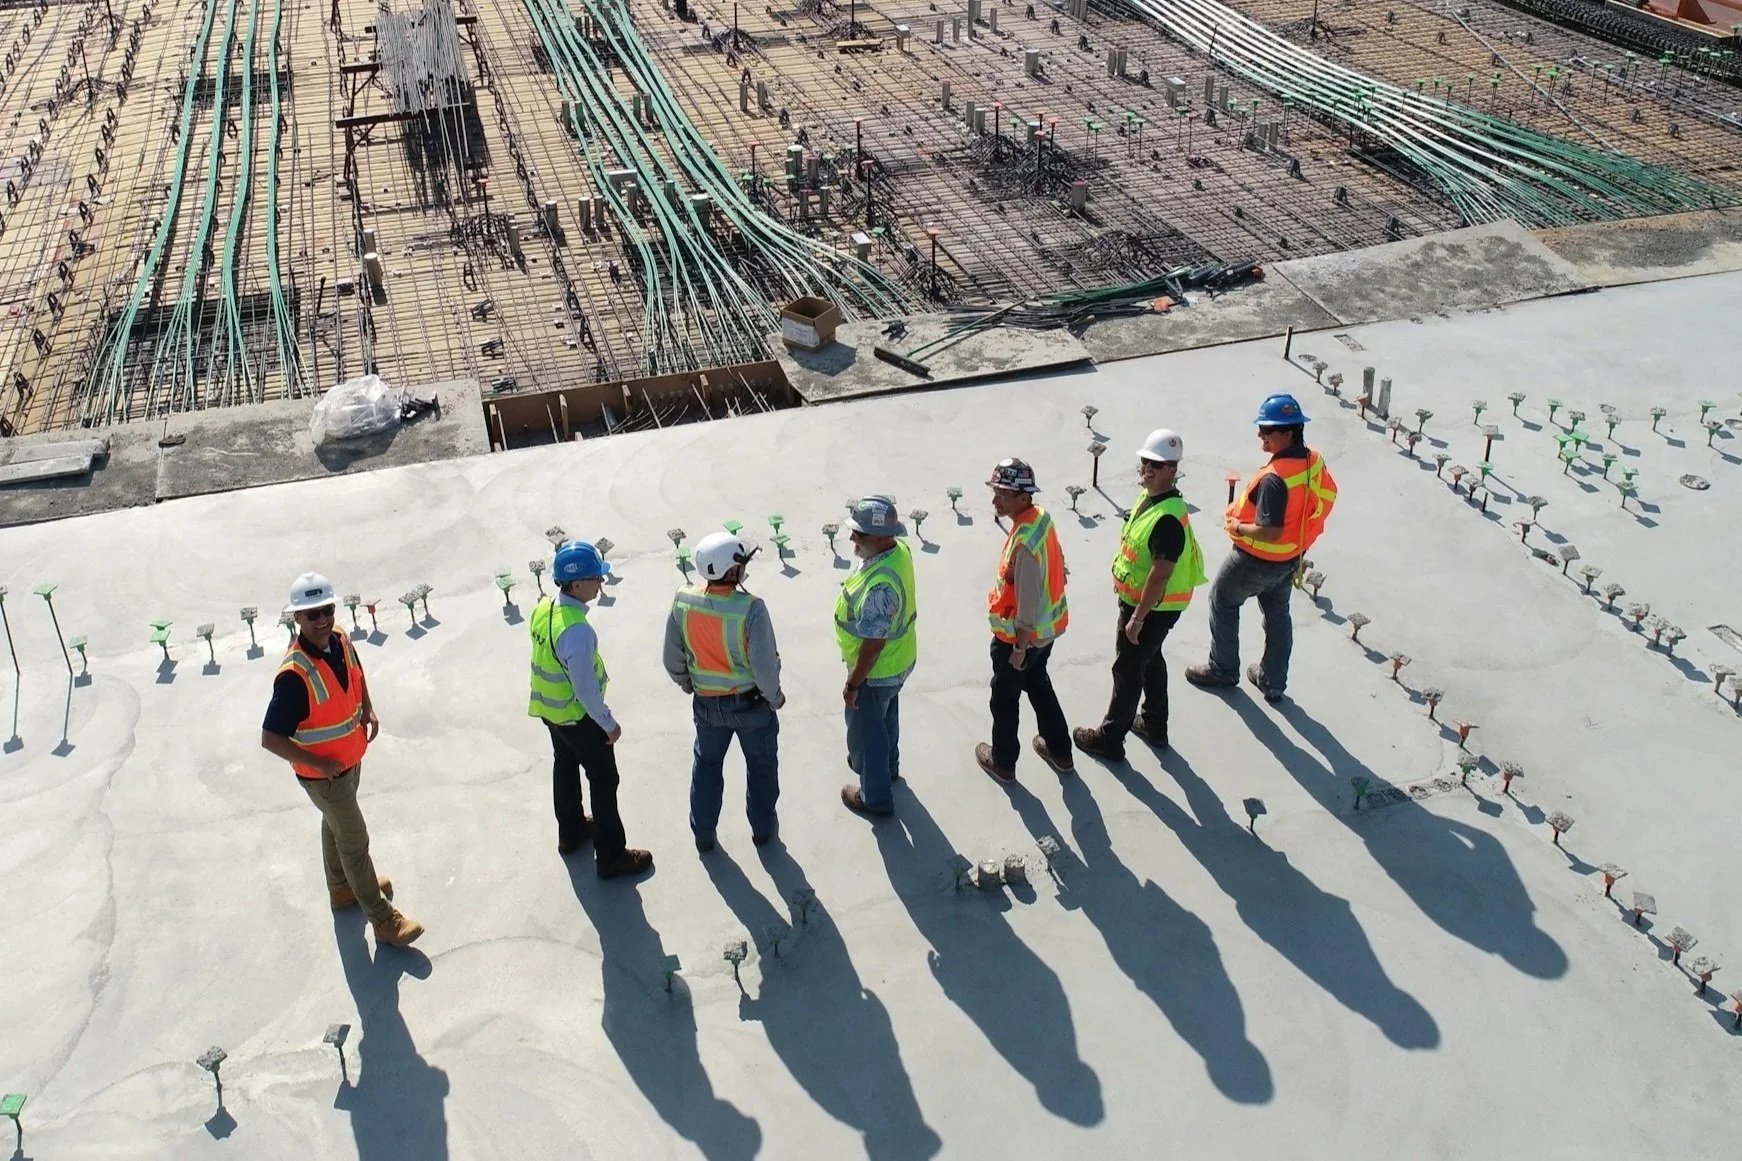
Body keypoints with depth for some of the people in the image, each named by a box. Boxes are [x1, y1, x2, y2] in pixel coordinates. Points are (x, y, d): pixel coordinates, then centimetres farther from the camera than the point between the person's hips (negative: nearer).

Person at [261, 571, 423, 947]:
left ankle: (342, 888, 52)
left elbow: (357, 675, 13)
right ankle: (383, 920, 20)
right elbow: (270, 739, -31)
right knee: (355, 841, 6)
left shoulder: (340, 641, -12)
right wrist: (319, 764, -25)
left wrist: (369, 710, 0)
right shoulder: (295, 675, -35)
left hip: (350, 759, 7)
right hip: (322, 774, -7)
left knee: (336, 825, 28)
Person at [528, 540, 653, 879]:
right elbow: (585, 690, -28)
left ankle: (571, 832, 49)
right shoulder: (577, 631, -35)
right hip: (578, 716, -8)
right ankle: (611, 857, 21)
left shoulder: (542, 609, -9)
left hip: (549, 709, 8)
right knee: (604, 781, 9)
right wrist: (609, 724, -14)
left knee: (565, 768, 27)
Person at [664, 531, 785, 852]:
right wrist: (774, 697, -5)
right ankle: (762, 828, 40)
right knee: (761, 764, 22)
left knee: (706, 764, 25)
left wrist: (688, 685, 15)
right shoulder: (750, 608, -30)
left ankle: (702, 833, 39)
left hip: (706, 703, 3)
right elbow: (765, 666, -24)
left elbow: (673, 660, -5)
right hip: (750, 702, -3)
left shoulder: (682, 603, -17)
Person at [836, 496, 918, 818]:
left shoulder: (879, 586, -40)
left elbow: (873, 645, -31)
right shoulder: (900, 550, -12)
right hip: (898, 660, 9)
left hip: (876, 671, -8)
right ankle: (887, 766, 56)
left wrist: (852, 684, -18)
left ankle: (876, 797, 36)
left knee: (865, 732, 15)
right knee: (886, 718, 32)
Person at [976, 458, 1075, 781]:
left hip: (1021, 635, -9)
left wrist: (1019, 648, -17)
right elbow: (1057, 564, 8)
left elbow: (1027, 602, -28)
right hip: (1048, 628, 9)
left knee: (1004, 697, 14)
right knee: (1038, 685, 28)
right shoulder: (1041, 516, -6)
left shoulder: (1024, 543, -34)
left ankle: (1002, 761, 34)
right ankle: (1059, 750, 44)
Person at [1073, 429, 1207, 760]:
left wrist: (1137, 618, -24)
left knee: (1128, 670, 5)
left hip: (1153, 607, -10)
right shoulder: (1149, 495, -1)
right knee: (1150, 661, 24)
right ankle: (1154, 725, 42)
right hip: (1137, 596, 10)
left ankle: (1110, 738, 20)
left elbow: (1160, 574, -30)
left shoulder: (1168, 518, -32)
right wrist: (1122, 580, 22)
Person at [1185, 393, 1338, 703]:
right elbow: (1328, 496, 8)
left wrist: (1237, 527, -17)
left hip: (1257, 560, -8)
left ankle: (1223, 670, 31)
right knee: (1277, 614, 22)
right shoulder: (1315, 461, -8)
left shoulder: (1275, 478, -35)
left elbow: (1269, 532, -35)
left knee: (1222, 602, 17)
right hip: (1291, 558, 8)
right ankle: (1273, 682, 35)